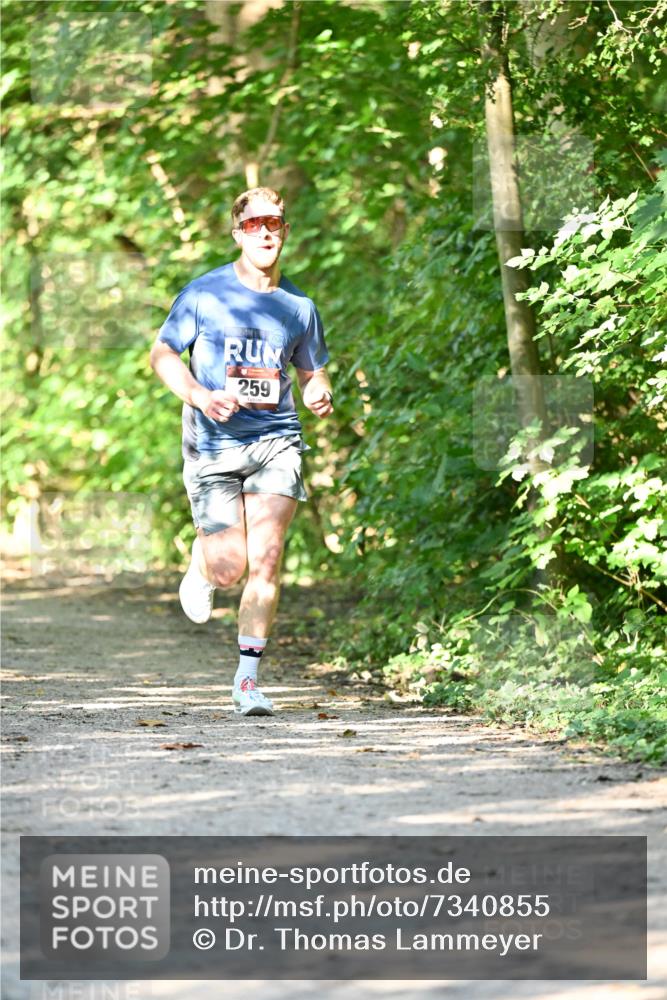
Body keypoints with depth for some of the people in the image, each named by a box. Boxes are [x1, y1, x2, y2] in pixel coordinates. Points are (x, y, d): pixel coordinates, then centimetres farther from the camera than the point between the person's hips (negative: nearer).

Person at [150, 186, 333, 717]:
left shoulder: (299, 306, 9)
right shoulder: (204, 294, 0)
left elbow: (313, 372, 20)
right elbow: (163, 354, 4)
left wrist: (319, 395, -4)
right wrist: (200, 396, -14)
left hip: (275, 441, 2)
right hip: (214, 447, -2)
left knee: (266, 557, -13)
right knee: (230, 565, -6)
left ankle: (248, 678, -5)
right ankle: (201, 569, 34)